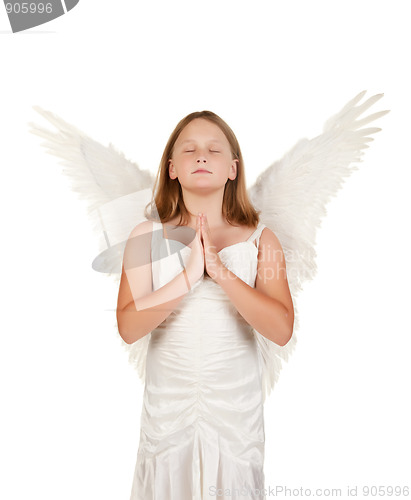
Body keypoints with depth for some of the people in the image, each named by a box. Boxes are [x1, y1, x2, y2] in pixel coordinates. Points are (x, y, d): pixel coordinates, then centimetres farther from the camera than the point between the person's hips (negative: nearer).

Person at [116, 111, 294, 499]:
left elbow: (281, 330, -16)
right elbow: (128, 327, -14)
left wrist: (221, 270, -25)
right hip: (167, 405, 1)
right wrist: (188, 276, -25)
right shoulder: (146, 236, -6)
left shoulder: (261, 239, -7)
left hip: (236, 406, 0)